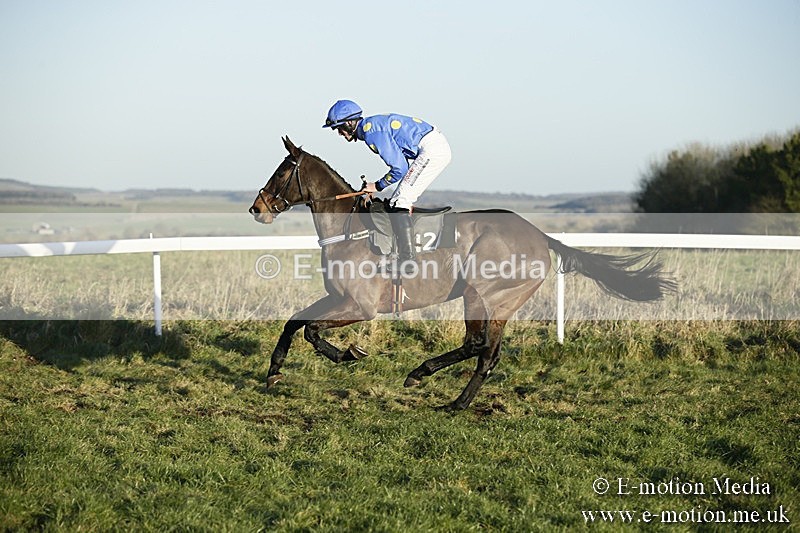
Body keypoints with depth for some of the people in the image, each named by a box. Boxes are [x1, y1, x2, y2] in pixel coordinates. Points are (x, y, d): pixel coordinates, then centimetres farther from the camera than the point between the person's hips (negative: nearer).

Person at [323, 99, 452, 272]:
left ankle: (407, 260, -14)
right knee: (404, 200, 15)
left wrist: (378, 186, -2)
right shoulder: (373, 124, 17)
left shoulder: (372, 132, -14)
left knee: (399, 203, -10)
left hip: (431, 150, -10)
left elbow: (399, 168, -15)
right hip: (440, 146, 10)